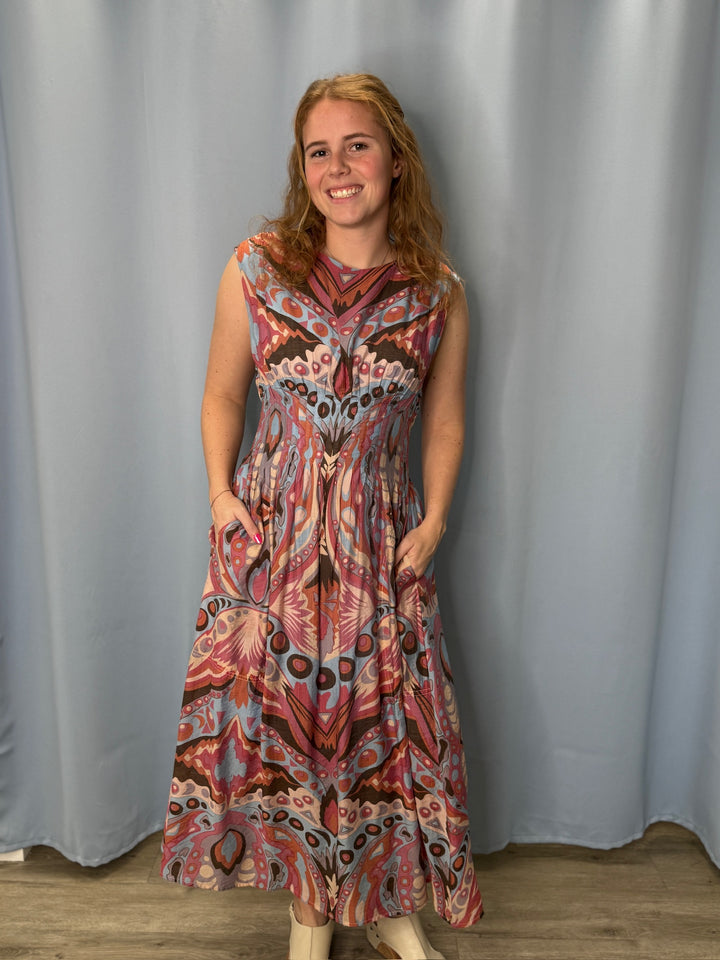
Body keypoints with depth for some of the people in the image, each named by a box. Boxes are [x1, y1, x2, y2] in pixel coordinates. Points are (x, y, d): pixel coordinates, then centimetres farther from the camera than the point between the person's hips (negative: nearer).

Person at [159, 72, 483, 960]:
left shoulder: (438, 294, -2)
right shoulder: (256, 269, -4)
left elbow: (443, 422, 7)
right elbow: (222, 396, 5)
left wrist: (433, 521, -3)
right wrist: (221, 493, -6)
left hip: (379, 543, 0)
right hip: (269, 535, 0)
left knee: (386, 719, 9)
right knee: (273, 712, 10)